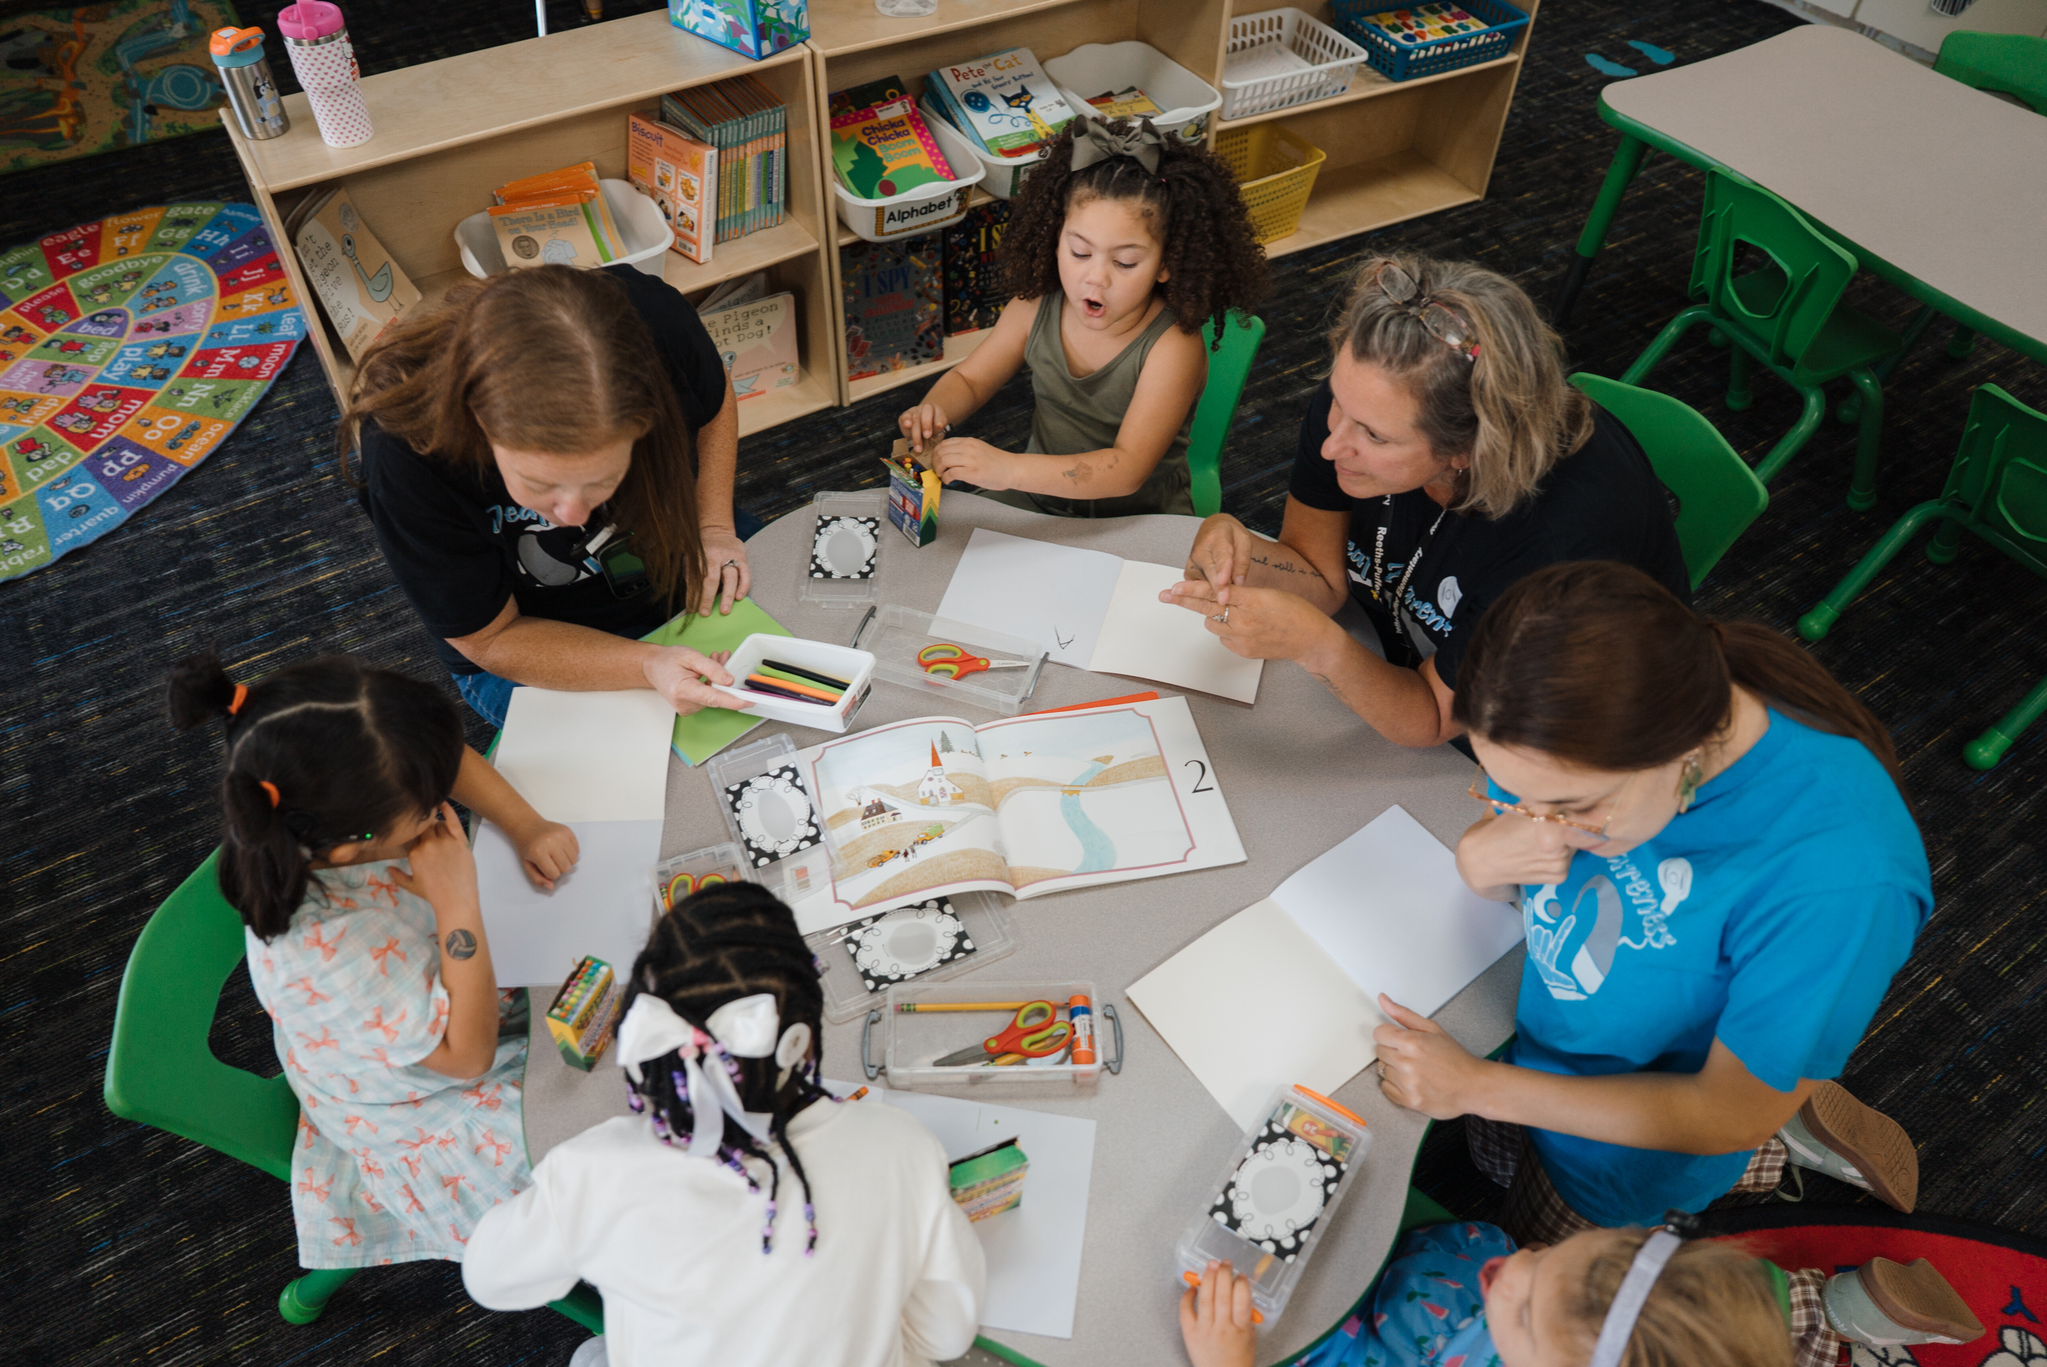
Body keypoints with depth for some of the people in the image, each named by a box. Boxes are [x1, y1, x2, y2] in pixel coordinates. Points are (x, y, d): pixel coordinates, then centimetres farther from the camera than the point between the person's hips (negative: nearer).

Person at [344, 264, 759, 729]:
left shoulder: (655, 318, -30)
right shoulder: (402, 457, -36)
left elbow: (714, 403, -3)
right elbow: (489, 639, -23)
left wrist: (713, 528, -16)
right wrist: (648, 666, -37)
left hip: (688, 570, 3)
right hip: (533, 643, -2)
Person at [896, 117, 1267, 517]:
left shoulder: (1173, 347, -24)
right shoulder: (1035, 308, -8)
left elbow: (1127, 470, -33)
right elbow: (969, 380, 7)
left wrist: (1008, 468, -45)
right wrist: (932, 411, -19)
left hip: (1138, 518, -3)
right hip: (1037, 494, 3)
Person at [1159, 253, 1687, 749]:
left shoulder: (1568, 532, -37)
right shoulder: (1353, 402, -21)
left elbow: (1432, 721, -25)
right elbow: (1321, 578, -7)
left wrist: (1320, 647, -43)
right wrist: (1242, 555, -29)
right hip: (1404, 669, 6)